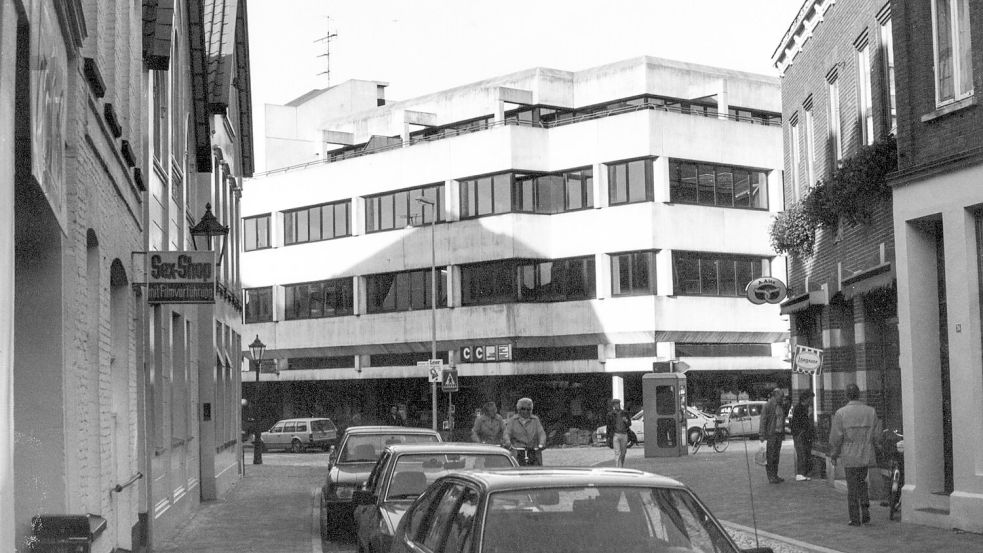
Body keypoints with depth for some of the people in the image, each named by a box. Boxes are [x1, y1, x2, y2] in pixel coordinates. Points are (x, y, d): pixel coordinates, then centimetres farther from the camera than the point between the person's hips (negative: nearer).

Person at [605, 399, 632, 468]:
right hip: (615, 435, -3)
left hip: (624, 435, 3)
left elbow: (629, 424, 12)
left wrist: (626, 421, -12)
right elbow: (609, 426, 5)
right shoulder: (611, 414, -1)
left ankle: (621, 467, 27)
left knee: (623, 453, 11)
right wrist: (608, 437, 3)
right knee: (617, 453, -12)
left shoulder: (624, 413, 6)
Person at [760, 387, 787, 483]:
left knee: (776, 455, 10)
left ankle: (775, 475, 15)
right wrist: (763, 435, -16)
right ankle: (770, 476, -3)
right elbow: (763, 420, -12)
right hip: (770, 434, -7)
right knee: (769, 456, -5)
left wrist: (783, 434, 16)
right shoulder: (768, 406, -10)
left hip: (779, 434, 7)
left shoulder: (781, 407, 13)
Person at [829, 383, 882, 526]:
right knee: (862, 483, 19)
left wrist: (833, 454, 4)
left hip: (850, 456, -3)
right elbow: (877, 435, 3)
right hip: (866, 455, 3)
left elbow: (835, 437, -8)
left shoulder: (841, 413, -10)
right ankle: (865, 513, 10)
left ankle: (855, 519, 7)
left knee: (852, 487, 5)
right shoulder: (871, 411, -1)